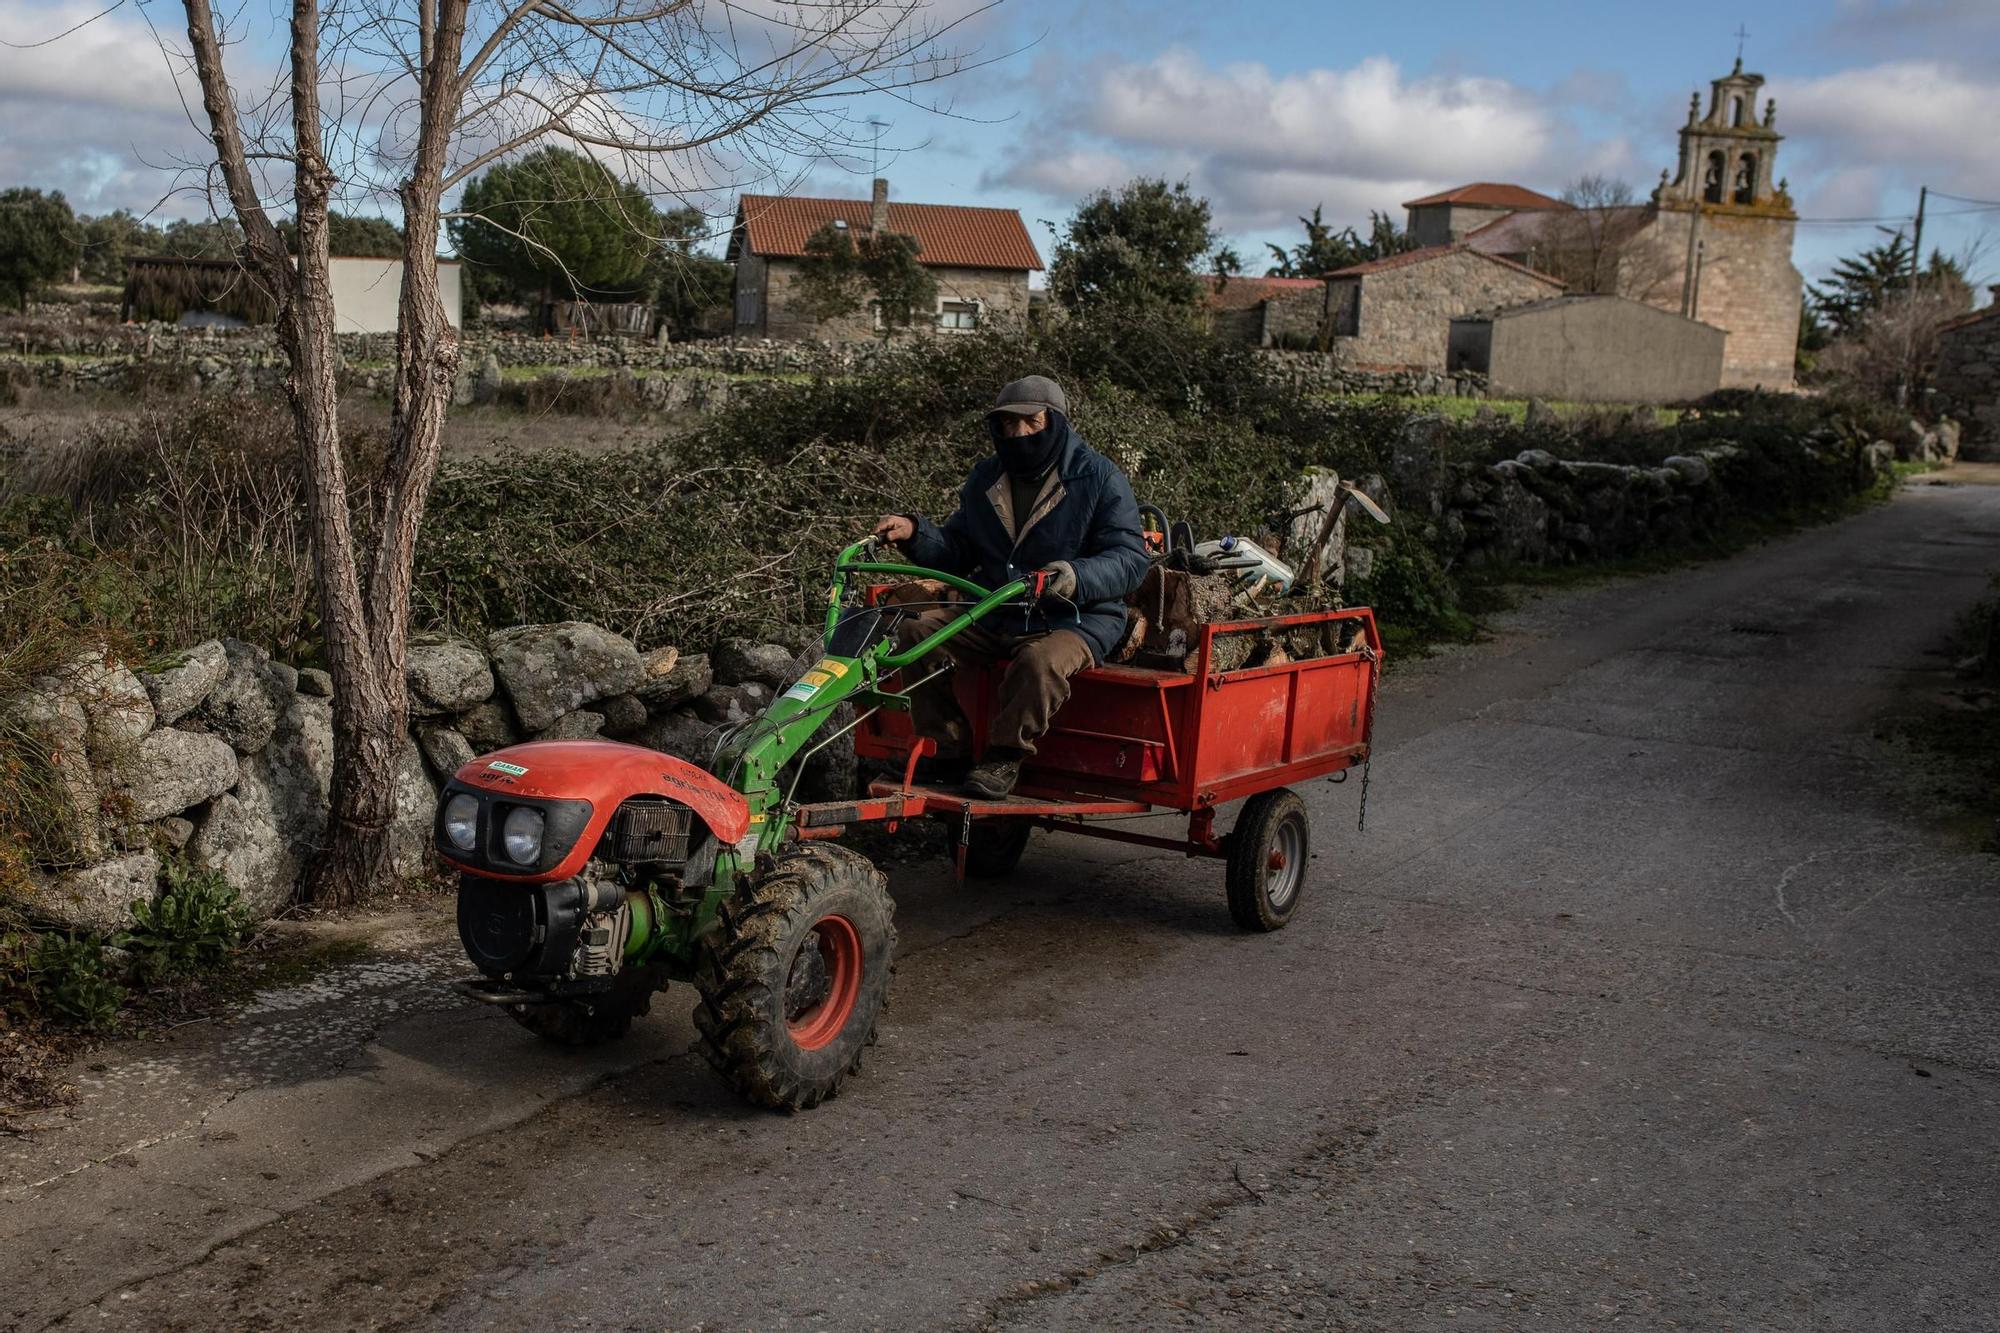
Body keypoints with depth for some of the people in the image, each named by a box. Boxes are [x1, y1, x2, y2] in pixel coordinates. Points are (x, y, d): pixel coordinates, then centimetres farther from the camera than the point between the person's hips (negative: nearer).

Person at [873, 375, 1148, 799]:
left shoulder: (1099, 478, -4)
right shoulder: (986, 478, 14)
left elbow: (1130, 560, -11)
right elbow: (957, 552, 17)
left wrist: (1077, 577, -32)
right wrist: (915, 533, -4)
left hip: (1073, 619, -5)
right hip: (992, 614, 5)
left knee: (1041, 662, -38)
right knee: (913, 631, -16)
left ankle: (1005, 757, -16)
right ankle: (950, 750, -8)